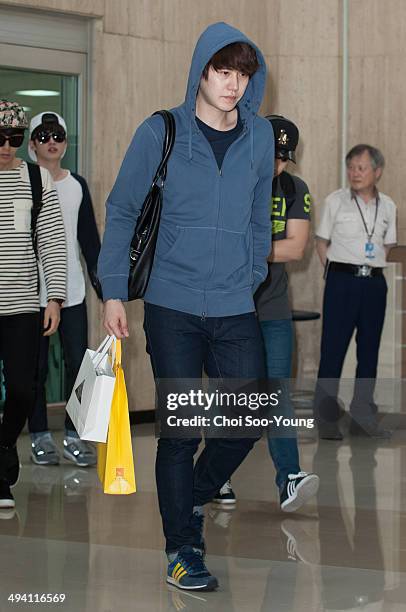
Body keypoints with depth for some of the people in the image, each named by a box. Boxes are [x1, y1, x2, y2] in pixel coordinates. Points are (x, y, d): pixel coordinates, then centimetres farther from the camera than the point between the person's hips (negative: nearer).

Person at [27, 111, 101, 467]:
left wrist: (100, 276, 7)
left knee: (78, 363, -2)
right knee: (37, 366, 3)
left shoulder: (77, 185, 10)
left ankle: (74, 436, 7)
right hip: (33, 291, -3)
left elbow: (89, 237, 13)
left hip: (73, 291, 3)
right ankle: (40, 436, 13)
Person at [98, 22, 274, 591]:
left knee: (247, 421, 0)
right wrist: (113, 292, -1)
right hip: (172, 308, -3)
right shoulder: (161, 133, -3)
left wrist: (252, 277, 12)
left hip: (236, 310, 3)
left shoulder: (260, 136, 6)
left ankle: (194, 497, 28)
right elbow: (122, 210, 2)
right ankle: (183, 548, 12)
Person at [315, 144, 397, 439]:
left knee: (370, 351, 8)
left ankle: (363, 417, 17)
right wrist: (335, 272, 0)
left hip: (374, 283, 4)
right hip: (342, 281, -4)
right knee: (333, 349, -4)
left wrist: (371, 269, 7)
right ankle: (327, 419, 1)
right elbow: (322, 242, 5)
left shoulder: (387, 206, 7)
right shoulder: (335, 201, -2)